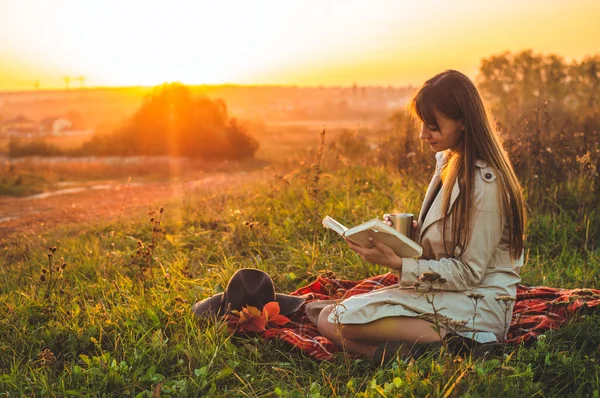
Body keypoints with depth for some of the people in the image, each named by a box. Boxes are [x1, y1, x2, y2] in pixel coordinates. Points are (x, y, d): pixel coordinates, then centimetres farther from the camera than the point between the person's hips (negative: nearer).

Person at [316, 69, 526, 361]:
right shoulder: (446, 162, 8)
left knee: (346, 318, -22)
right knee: (328, 321, -3)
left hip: (476, 307, -9)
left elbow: (468, 272, -19)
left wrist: (398, 264, -22)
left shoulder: (485, 184, -20)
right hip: (440, 292, 9)